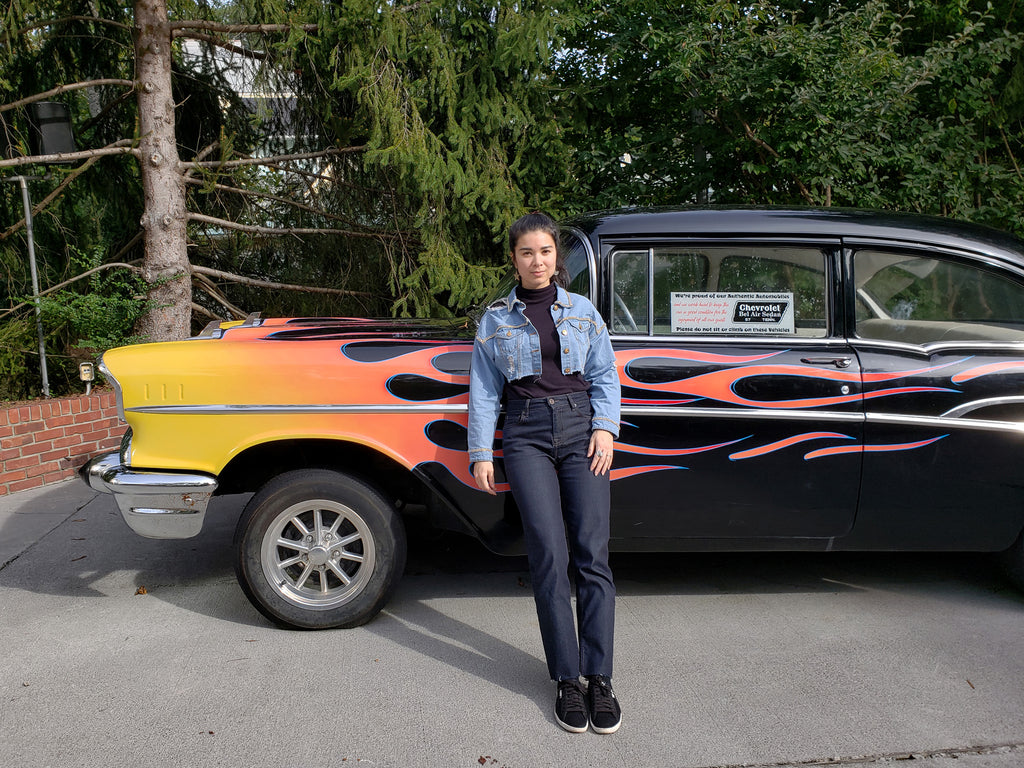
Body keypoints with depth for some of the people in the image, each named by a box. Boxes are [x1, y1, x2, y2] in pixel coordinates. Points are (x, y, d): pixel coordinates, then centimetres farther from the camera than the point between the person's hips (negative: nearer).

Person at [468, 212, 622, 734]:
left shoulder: (583, 312, 13)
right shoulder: (494, 320, 12)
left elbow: (605, 376, 11)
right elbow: (483, 391, 10)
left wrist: (605, 426, -4)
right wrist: (481, 454, 3)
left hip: (581, 428, 1)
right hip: (525, 435, -1)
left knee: (592, 554, -7)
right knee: (550, 558, -9)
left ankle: (599, 678, 2)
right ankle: (567, 680, 2)